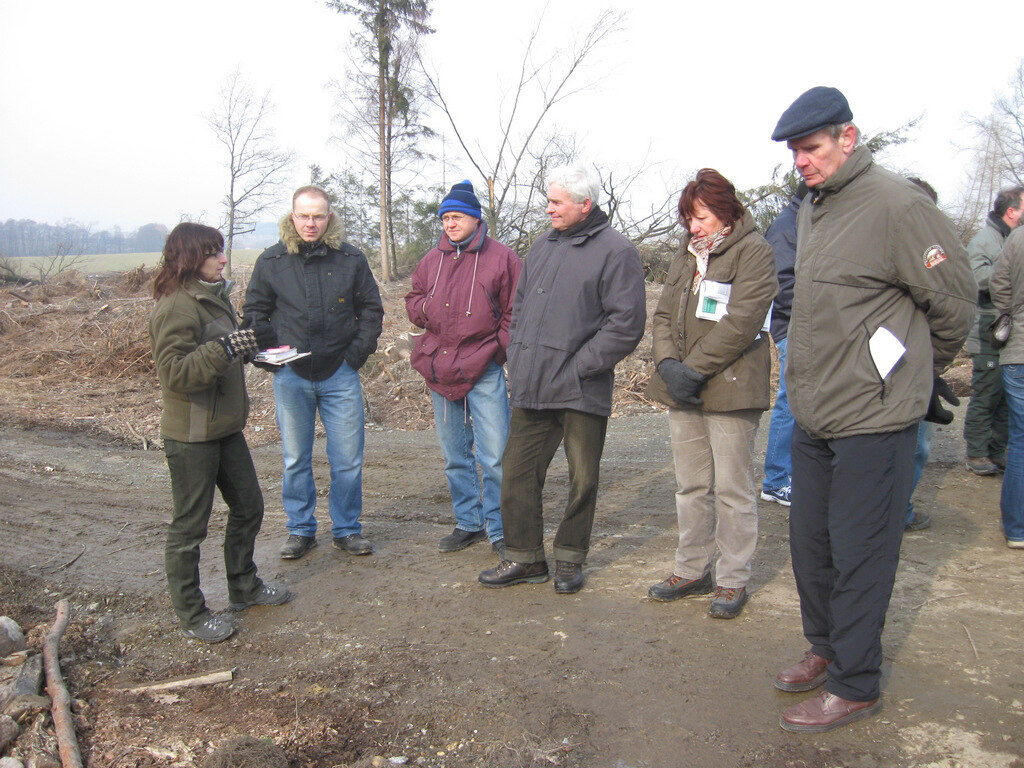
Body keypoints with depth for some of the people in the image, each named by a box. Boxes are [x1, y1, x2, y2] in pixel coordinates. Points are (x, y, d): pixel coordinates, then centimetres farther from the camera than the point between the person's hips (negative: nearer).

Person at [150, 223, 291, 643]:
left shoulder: (214, 296, 11)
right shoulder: (177, 306, -19)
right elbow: (174, 372, -28)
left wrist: (253, 342, 8)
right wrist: (227, 348, -33)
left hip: (225, 427, 10)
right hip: (191, 434, -10)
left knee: (248, 506, 19)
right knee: (190, 525, 5)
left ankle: (244, 588, 38)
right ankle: (190, 613, 20)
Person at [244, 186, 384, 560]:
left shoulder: (351, 258, 1)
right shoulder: (271, 261, 1)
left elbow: (371, 308, 8)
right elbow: (254, 311, 9)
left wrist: (359, 350, -2)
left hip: (340, 374, 0)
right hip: (290, 375, 1)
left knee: (348, 459, 4)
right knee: (296, 460, 10)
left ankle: (347, 528, 20)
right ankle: (300, 529, 25)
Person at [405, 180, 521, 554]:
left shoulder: (502, 257, -1)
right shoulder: (431, 260, 13)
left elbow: (515, 313, 0)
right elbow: (412, 302, 20)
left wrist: (500, 350, -9)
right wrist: (426, 308, -2)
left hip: (485, 372, -5)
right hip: (440, 371, 5)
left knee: (495, 458, -6)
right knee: (455, 457, 14)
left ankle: (499, 530, 8)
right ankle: (469, 523, 27)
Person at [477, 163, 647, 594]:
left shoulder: (615, 251, -6)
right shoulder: (542, 246, 15)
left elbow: (626, 323, -12)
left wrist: (579, 366, -15)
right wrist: (518, 360, 9)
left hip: (581, 392, -6)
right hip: (531, 388, 6)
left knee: (582, 480, 8)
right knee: (517, 473, 8)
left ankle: (569, 560, 25)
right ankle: (524, 558, 23)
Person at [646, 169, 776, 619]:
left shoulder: (753, 252, -6)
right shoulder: (687, 253, 16)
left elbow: (740, 323, -15)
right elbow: (664, 314, 11)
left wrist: (694, 369, -16)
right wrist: (668, 363, -6)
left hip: (730, 388, -7)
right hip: (682, 392, 7)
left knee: (732, 489, 2)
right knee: (691, 486, 13)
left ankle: (732, 581, 14)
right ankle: (692, 570, 25)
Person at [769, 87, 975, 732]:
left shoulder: (896, 205, -14)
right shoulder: (812, 211, 12)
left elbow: (955, 299, -9)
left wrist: (921, 371, 5)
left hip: (873, 418, -8)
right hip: (814, 414, 8)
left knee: (859, 555, 2)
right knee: (811, 544, 17)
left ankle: (855, 685, 18)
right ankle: (826, 649, 36)